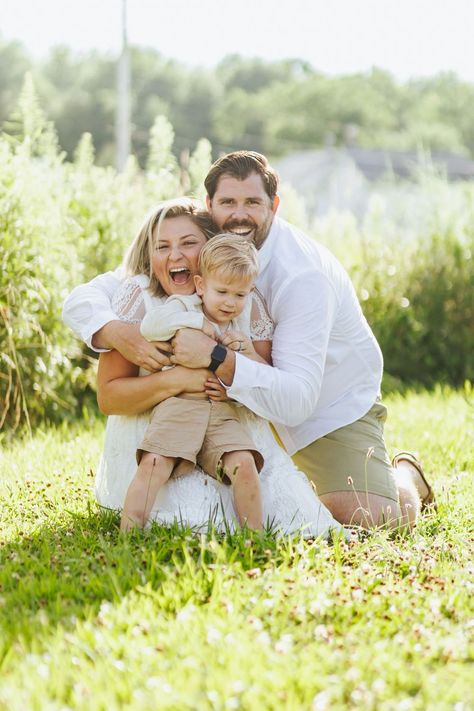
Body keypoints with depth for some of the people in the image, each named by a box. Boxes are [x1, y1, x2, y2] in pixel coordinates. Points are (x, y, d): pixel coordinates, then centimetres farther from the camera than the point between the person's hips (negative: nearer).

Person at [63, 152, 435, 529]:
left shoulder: (303, 276, -32)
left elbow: (296, 402, -39)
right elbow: (83, 300, -19)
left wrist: (217, 358, -51)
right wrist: (117, 333, -42)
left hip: (332, 402, -5)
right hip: (249, 399, 5)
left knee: (369, 516, -21)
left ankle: (405, 476, 16)